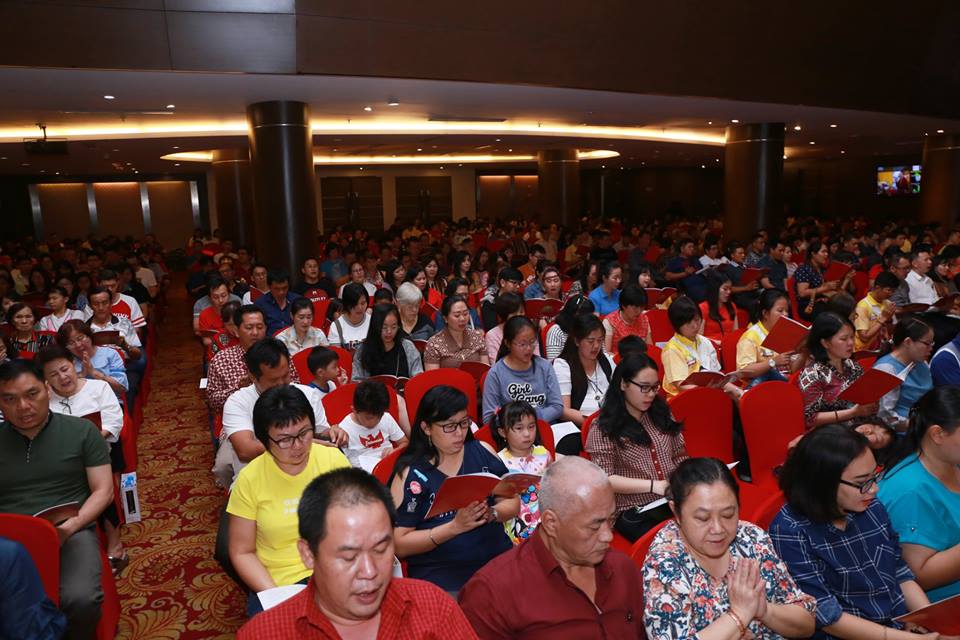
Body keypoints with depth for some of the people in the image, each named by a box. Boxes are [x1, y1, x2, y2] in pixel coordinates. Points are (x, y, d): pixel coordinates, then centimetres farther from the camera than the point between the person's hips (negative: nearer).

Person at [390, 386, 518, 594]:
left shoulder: (482, 451, 8)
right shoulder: (411, 473, -2)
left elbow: (512, 503, 14)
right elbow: (400, 544, -4)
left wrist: (491, 514, -8)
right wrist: (454, 527, -15)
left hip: (498, 558, 4)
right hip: (440, 574, -4)